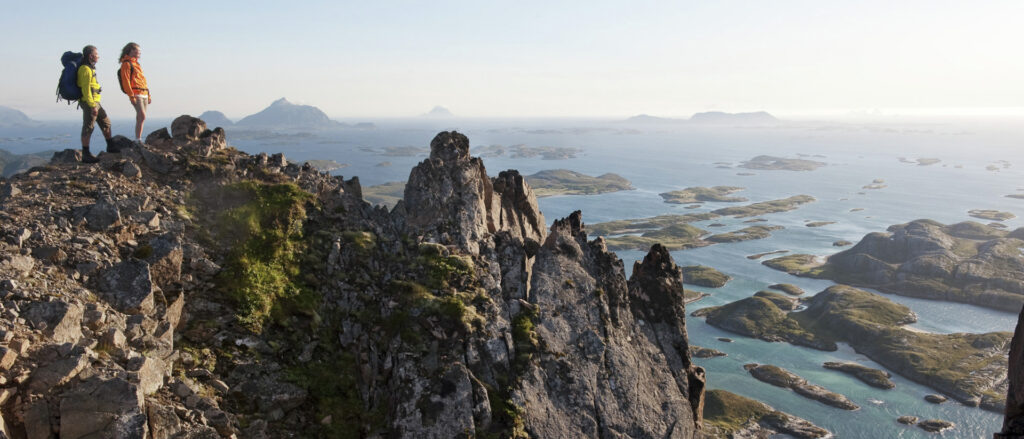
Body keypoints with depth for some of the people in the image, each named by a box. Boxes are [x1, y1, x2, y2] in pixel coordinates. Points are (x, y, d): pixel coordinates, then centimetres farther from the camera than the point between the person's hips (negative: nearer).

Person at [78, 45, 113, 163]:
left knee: (106, 122, 18)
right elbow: (85, 89, -21)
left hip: (95, 102, 10)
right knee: (88, 128, -6)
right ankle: (85, 155, -2)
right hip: (89, 102, -10)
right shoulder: (85, 69, -15)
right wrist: (92, 106, -24)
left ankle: (110, 147, 30)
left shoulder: (90, 68, 15)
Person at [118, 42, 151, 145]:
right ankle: (138, 140, -18)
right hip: (136, 94, -9)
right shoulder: (126, 64, -4)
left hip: (144, 94, 9)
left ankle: (138, 140, 10)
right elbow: (125, 81, -12)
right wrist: (131, 96, -19)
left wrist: (149, 95, 23)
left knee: (140, 118, 7)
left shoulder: (136, 63, 23)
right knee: (142, 116, -19)